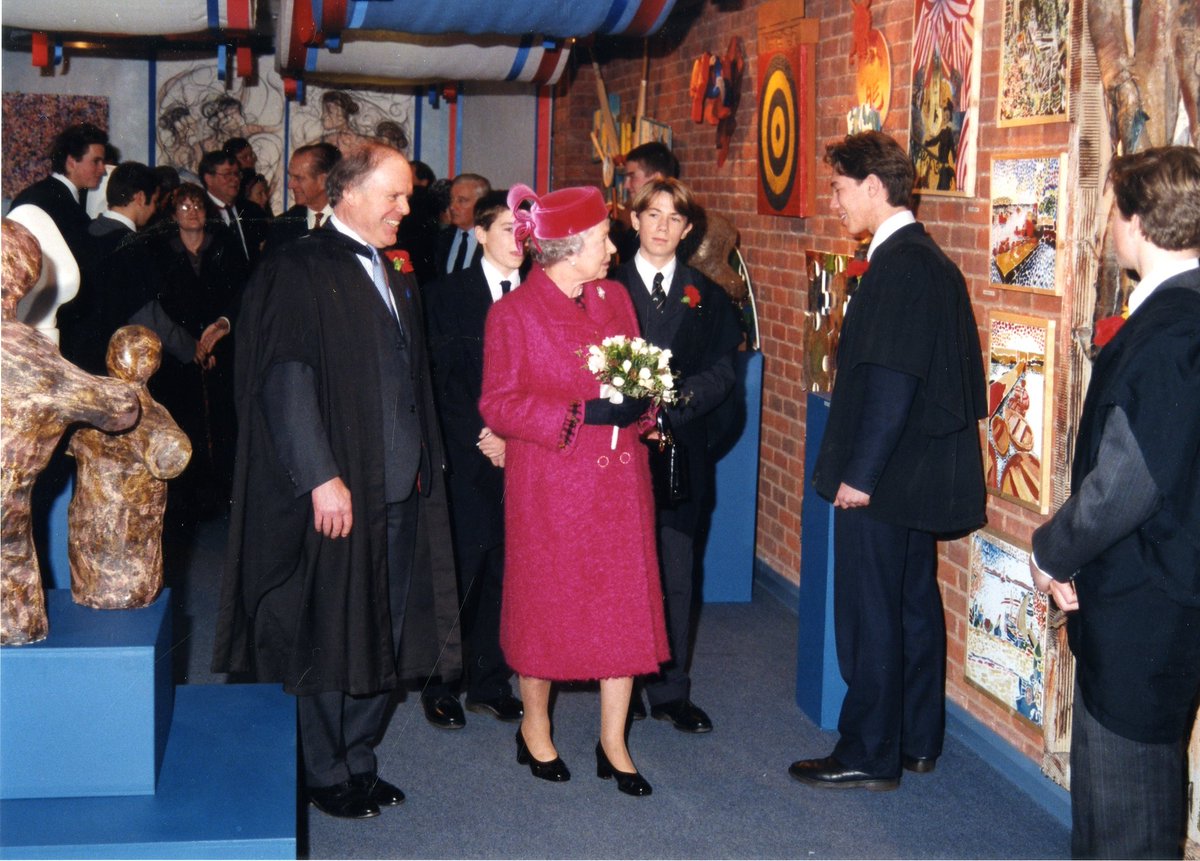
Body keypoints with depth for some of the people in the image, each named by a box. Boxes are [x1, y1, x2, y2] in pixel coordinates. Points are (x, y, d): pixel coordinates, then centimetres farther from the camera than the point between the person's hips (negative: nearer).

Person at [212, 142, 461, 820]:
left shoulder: (396, 280, 15)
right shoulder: (298, 273, -10)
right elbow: (285, 381, -16)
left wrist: (424, 463, 13)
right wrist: (320, 477, -21)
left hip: (400, 491, 8)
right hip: (338, 491, -7)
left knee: (385, 634, 12)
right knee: (331, 636, 3)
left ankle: (359, 760, 26)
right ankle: (329, 777, 18)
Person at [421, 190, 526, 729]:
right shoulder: (448, 295, 2)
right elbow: (443, 378, -3)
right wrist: (480, 436, -10)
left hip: (522, 455, 3)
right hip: (467, 457, -3)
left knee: (505, 569, 5)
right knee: (459, 568, -1)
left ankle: (490, 683, 17)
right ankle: (440, 687, 11)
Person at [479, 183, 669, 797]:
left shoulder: (614, 299, 9)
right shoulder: (513, 314, -8)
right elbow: (498, 404, -11)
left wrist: (637, 401, -7)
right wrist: (581, 413, -20)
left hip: (617, 480, 5)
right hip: (548, 486, -5)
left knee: (624, 604, 4)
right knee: (545, 603, 7)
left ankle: (613, 741, 15)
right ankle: (535, 728, 27)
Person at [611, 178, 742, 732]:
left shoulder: (705, 296, 9)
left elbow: (721, 373, 1)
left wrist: (672, 403, -16)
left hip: (681, 448, 2)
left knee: (677, 573, 5)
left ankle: (671, 692, 13)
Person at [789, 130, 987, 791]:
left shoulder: (900, 265, -19)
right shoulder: (928, 259, 12)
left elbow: (891, 381, -23)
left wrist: (859, 473, -19)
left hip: (881, 483, -10)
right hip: (919, 476, 10)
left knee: (869, 616, 0)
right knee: (914, 607, 17)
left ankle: (869, 755, 11)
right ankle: (917, 741, 29)